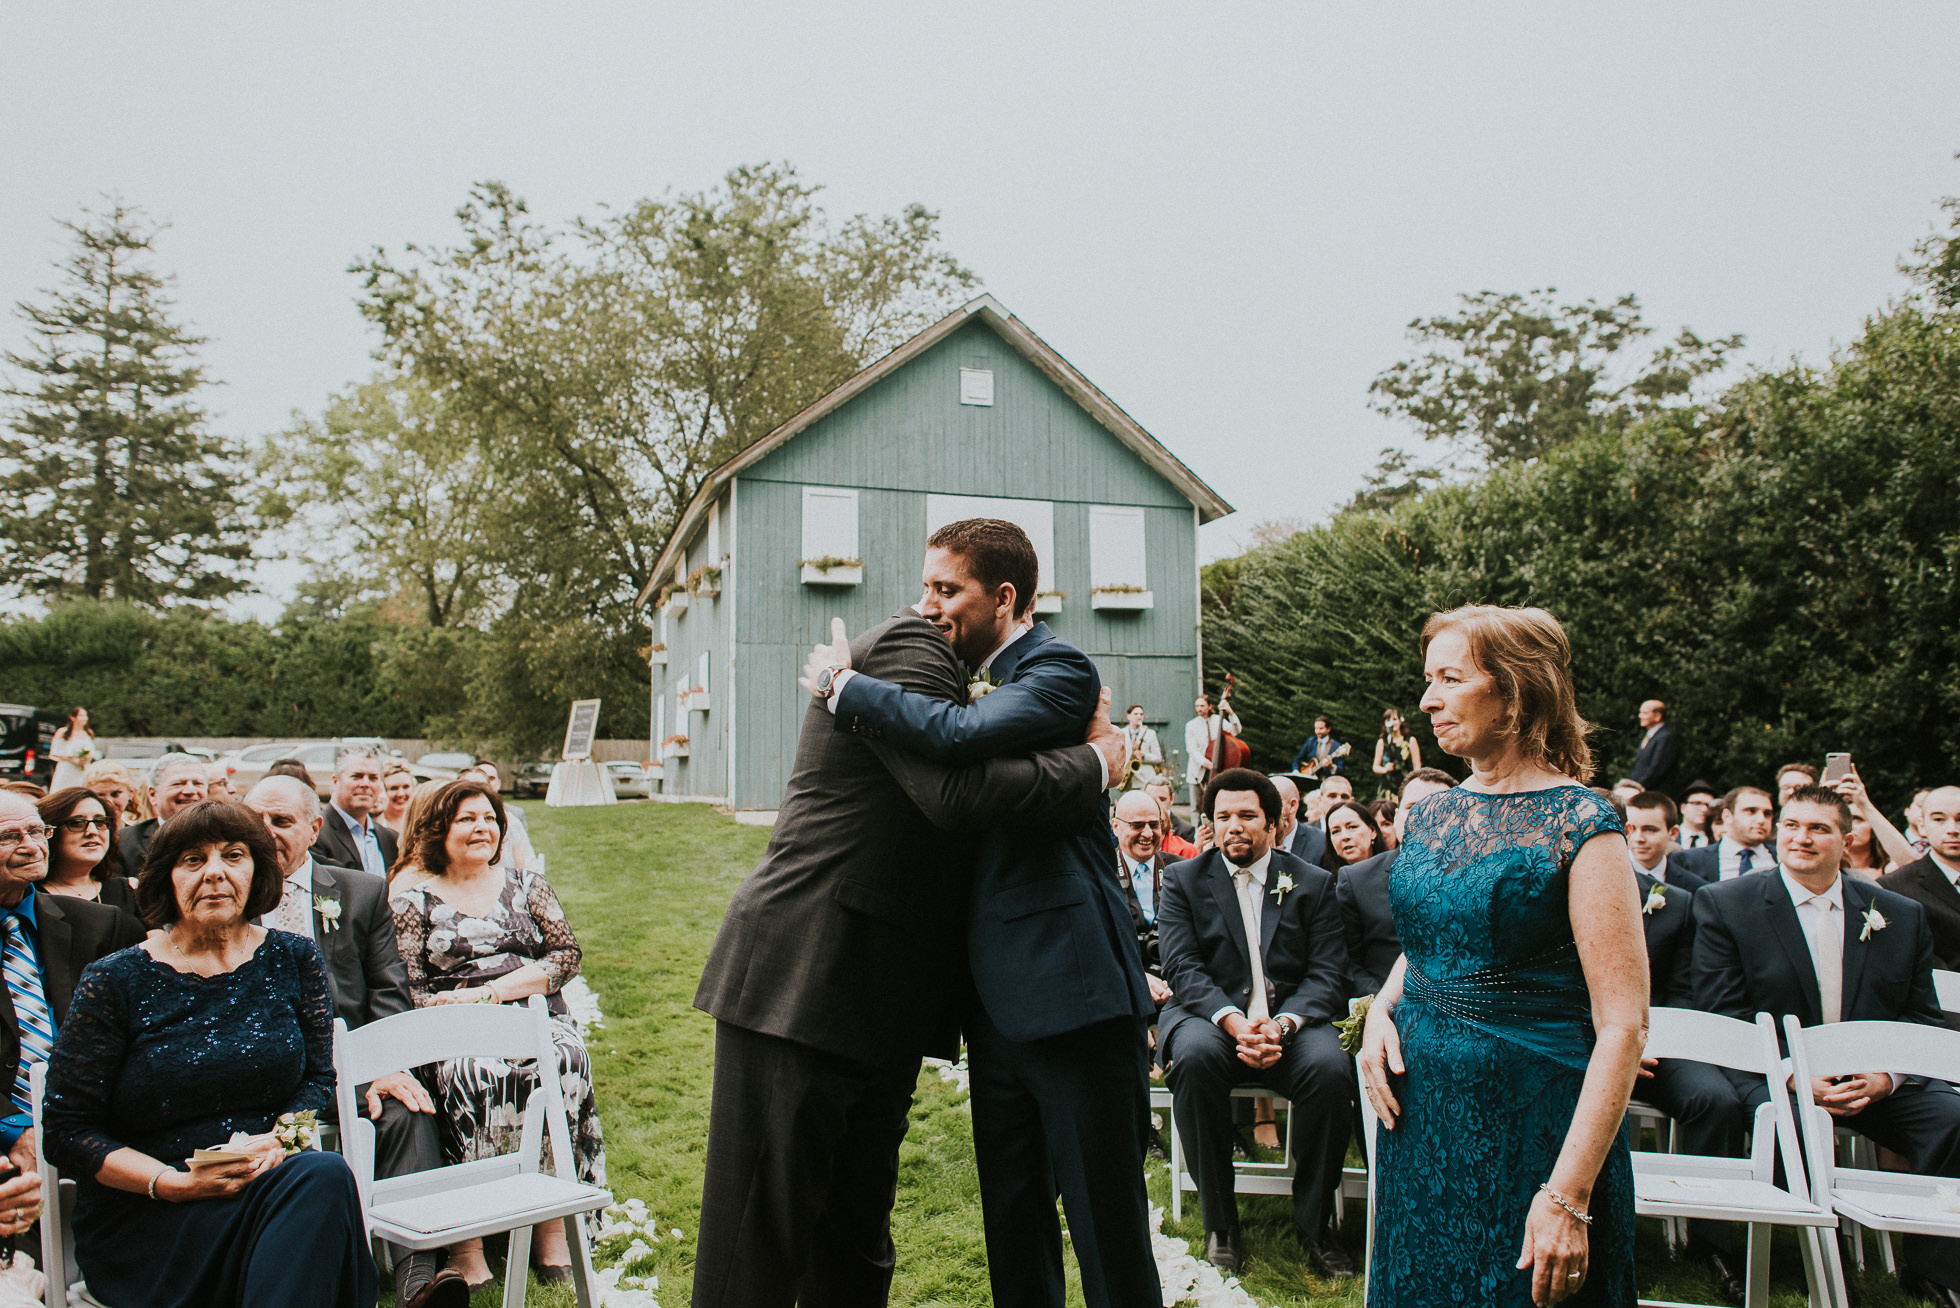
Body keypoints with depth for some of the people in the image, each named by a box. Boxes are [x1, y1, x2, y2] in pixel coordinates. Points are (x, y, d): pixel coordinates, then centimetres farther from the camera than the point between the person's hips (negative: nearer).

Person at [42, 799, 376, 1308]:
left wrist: (279, 1142, -12)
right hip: (140, 1218, -3)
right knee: (318, 1181, -32)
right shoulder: (117, 981, -3)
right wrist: (173, 1182, -16)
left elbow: (319, 1079, 10)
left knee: (324, 1172, -33)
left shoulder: (293, 960, 7)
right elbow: (66, 1132, -2)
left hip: (266, 1182, 4)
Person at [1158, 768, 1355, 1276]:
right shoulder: (1183, 880, 8)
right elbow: (1182, 967, -4)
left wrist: (1282, 1024, -19)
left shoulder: (1313, 883, 11)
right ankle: (1220, 1220, -16)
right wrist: (1233, 1020, -23)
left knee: (1330, 1068, -31)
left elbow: (1327, 974, 1)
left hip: (1292, 1017, 1)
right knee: (1196, 1056, -35)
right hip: (1209, 1013, -1)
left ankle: (1312, 1222, -8)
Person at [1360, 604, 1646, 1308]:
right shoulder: (1432, 813, 5)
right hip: (1418, 1108, 6)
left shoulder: (1579, 825, -14)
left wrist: (1568, 1195, -23)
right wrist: (1379, 1011, -2)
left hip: (1527, 1119, -6)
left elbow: (1622, 1026, -18)